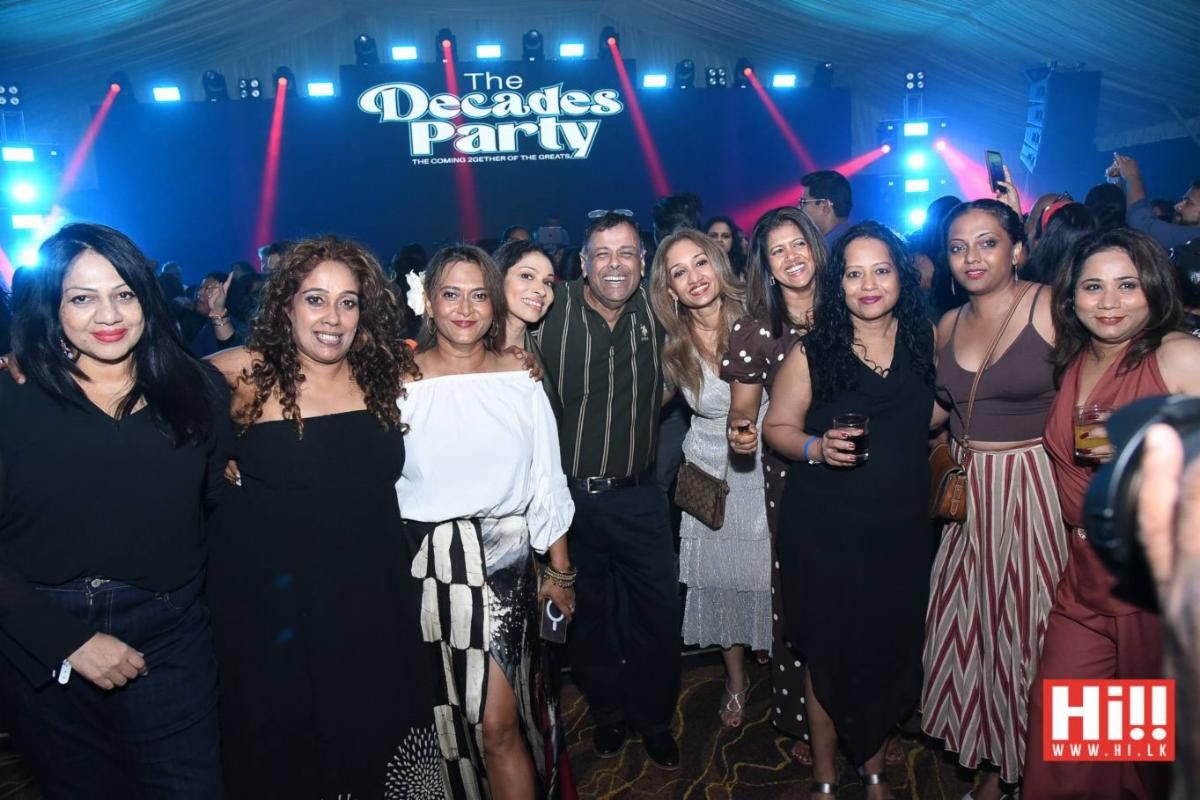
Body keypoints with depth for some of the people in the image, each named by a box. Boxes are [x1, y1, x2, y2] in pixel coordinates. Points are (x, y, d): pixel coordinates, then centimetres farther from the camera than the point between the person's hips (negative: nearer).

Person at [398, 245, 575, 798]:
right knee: (441, 715, 13)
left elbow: (546, 483, 5)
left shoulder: (520, 376, 2)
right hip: (426, 563, 1)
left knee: (498, 723, -3)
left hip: (501, 562, 0)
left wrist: (560, 570, 6)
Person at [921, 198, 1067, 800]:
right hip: (964, 492, 5)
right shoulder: (948, 325, 8)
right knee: (970, 624, 12)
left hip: (1033, 488, -5)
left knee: (1027, 626, 7)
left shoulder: (1053, 308, -9)